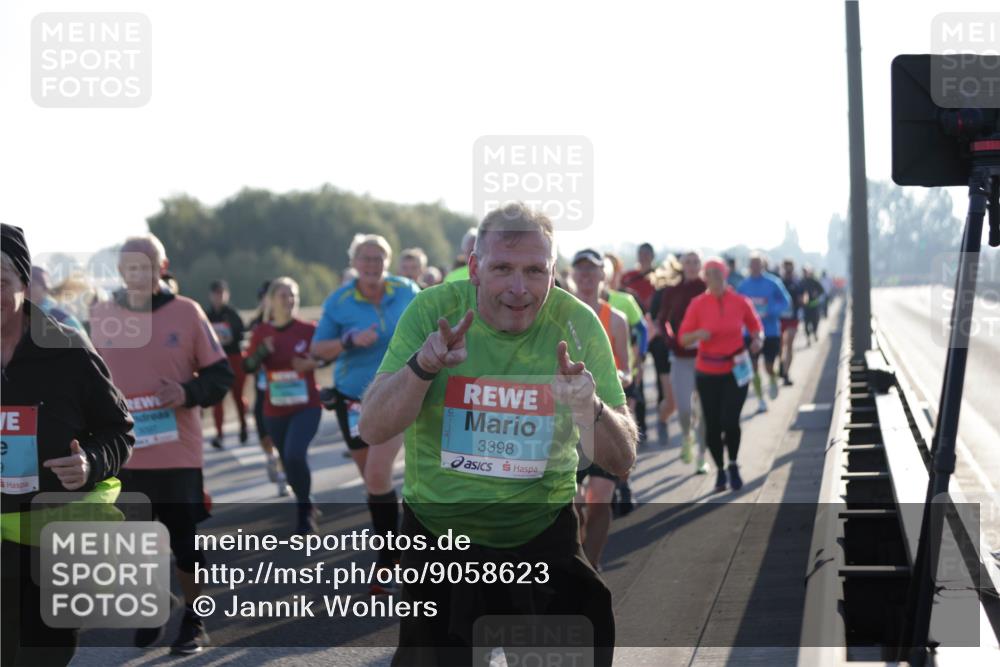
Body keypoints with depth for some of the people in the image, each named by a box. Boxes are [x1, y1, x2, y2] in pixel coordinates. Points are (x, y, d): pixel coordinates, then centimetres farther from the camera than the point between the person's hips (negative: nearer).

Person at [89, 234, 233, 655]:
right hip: (123, 454, 2)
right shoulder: (100, 316, 3)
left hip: (179, 454, -2)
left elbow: (220, 375, 1)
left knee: (186, 540, 5)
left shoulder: (187, 312, -3)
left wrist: (188, 393, -17)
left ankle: (194, 622, 21)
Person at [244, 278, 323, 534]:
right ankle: (306, 507, 37)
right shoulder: (261, 332, 0)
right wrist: (262, 351, -21)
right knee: (288, 461, 12)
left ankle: (304, 510, -3)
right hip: (275, 411, 3)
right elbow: (248, 366, -2)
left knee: (295, 455, -23)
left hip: (306, 407, -3)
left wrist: (313, 363, -14)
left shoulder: (308, 330, -7)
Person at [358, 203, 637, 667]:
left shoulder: (576, 323, -9)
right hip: (438, 530, 0)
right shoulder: (433, 310, -11)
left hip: (544, 536, 0)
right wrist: (422, 366, -32)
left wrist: (591, 410, -30)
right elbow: (372, 430, -14)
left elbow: (622, 462, -8)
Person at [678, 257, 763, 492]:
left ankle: (733, 465, 14)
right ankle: (720, 469, 23)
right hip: (707, 372, 1)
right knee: (712, 425, 2)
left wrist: (758, 339, -10)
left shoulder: (740, 302, -3)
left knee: (730, 420, -12)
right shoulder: (697, 304, -4)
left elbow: (755, 326, 11)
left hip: (736, 370, -1)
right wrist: (698, 334, -23)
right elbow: (683, 337, -3)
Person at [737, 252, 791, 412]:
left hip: (771, 332, -2)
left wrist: (768, 313, -20)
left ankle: (773, 381, 38)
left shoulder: (773, 283, -8)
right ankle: (761, 400, 9)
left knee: (769, 367, 2)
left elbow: (785, 302, -7)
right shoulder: (744, 285, 1)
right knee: (754, 367, -2)